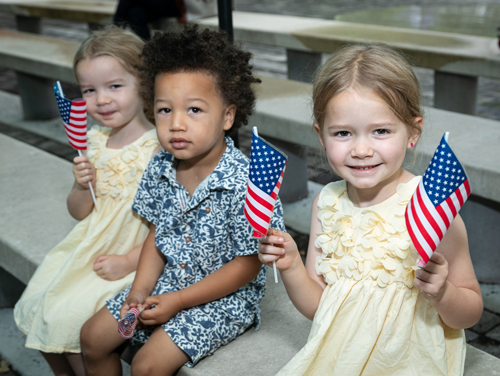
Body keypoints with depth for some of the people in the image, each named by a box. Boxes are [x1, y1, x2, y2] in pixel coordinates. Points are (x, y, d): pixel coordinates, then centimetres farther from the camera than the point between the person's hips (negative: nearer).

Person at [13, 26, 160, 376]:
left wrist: (128, 262, -20)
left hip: (134, 259, -7)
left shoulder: (158, 149, -19)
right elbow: (79, 213, 9)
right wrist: (82, 187, -12)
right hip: (87, 249, 7)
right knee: (36, 305, 6)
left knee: (70, 318, -16)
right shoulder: (94, 141, 2)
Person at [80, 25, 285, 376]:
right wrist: (141, 290, -7)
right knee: (93, 336, 9)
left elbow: (247, 266, -21)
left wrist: (177, 301, -19)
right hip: (167, 281, 7)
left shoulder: (245, 183, -28)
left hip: (223, 296, -6)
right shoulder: (160, 168, -6)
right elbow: (157, 234, 7)